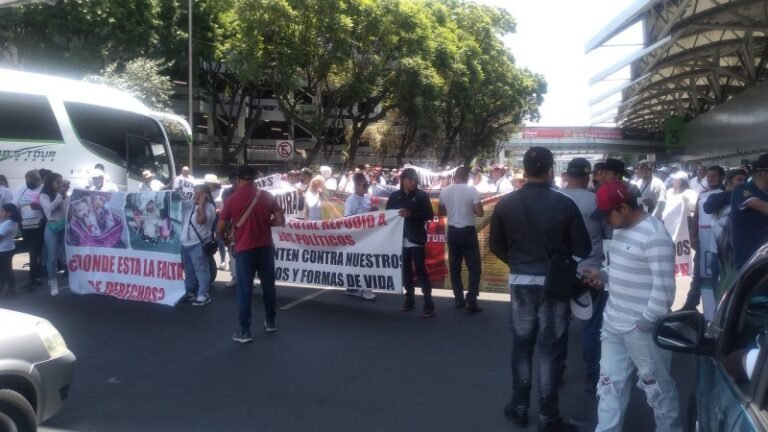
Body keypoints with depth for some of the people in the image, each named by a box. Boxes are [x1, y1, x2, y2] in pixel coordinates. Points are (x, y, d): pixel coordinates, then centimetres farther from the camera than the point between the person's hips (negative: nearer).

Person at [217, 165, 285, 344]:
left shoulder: (231, 200, -4)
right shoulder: (266, 196, 1)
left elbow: (220, 230, 0)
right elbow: (280, 220, -1)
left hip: (244, 249, -2)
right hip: (265, 247, 3)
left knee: (244, 289, 2)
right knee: (268, 285, 15)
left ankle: (244, 331, 4)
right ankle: (270, 322, 28)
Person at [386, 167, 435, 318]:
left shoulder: (422, 195, 0)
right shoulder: (394, 196, 7)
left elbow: (429, 215, -6)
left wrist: (411, 214, -19)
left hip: (416, 239, -3)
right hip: (400, 239, 3)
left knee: (420, 269, -8)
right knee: (405, 270, 9)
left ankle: (428, 304, -6)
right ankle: (409, 300, 20)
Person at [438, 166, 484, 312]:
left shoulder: (444, 191, 1)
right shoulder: (472, 191, -11)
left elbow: (441, 212, 13)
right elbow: (480, 213, -13)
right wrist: (471, 209, 6)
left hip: (452, 231, 4)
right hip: (468, 231, -4)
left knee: (455, 267, 14)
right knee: (474, 268, 3)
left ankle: (459, 299, 20)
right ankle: (471, 302, -2)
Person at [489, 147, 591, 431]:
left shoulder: (505, 203, -4)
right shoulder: (565, 204, -12)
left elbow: (496, 246, 4)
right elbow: (583, 249, -8)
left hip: (520, 282, 2)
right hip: (554, 283, -2)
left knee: (521, 345, 15)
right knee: (550, 349, 7)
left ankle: (520, 408, 25)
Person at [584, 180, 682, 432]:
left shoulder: (654, 235, -20)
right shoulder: (620, 230, 9)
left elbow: (663, 288, -22)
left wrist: (645, 322, -19)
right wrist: (603, 276, 2)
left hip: (643, 330, -8)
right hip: (613, 325, 9)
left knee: (657, 386, 11)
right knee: (610, 384, 16)